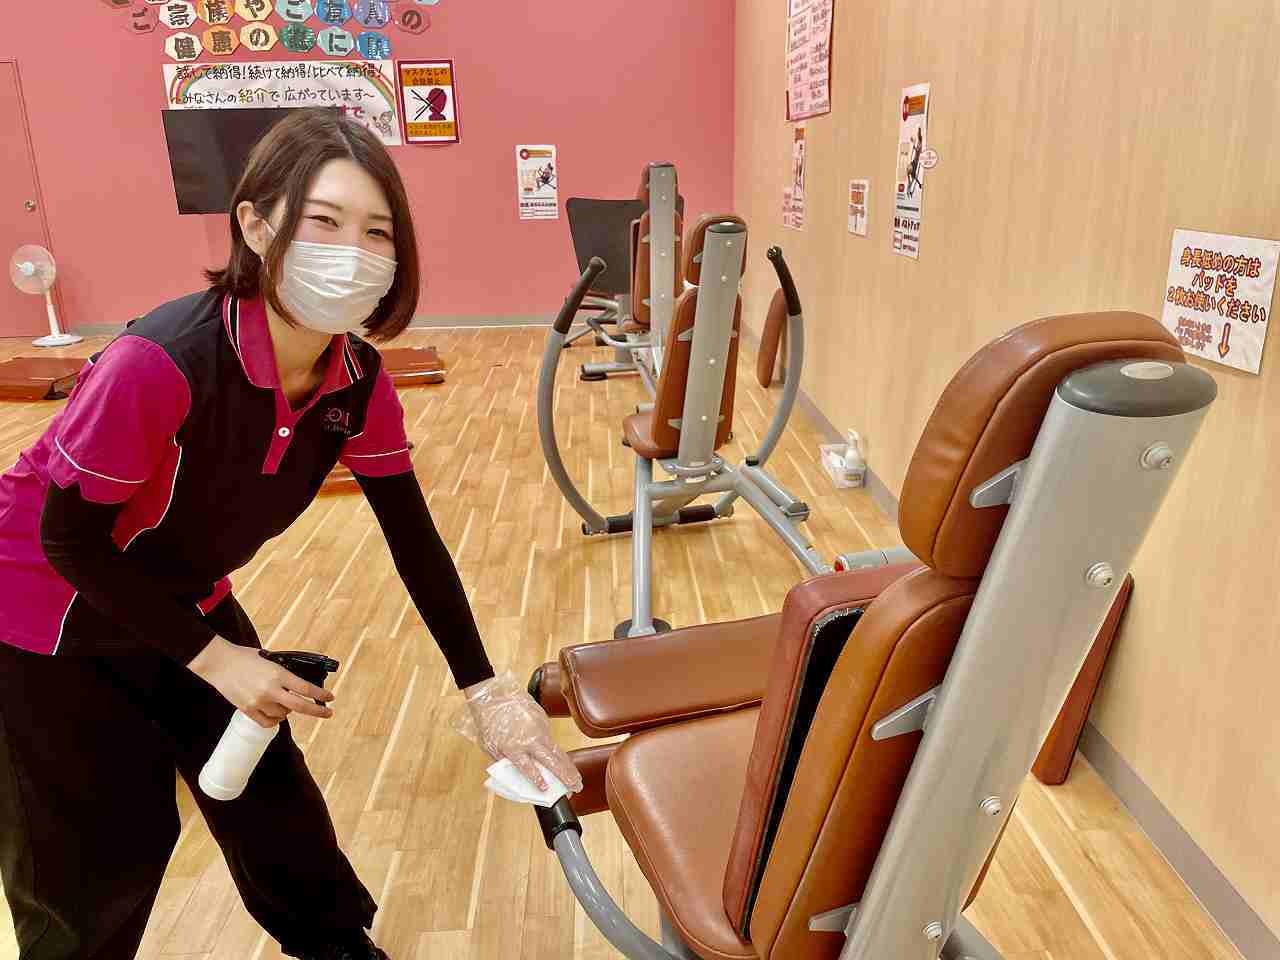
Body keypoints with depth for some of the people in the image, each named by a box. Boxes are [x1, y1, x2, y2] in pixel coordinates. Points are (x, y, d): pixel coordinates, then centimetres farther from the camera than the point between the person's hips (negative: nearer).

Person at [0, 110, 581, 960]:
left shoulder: (357, 381, -18)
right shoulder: (162, 362, -36)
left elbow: (413, 535, -9)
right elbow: (70, 541, -24)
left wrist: (484, 688, -10)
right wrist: (214, 660, -19)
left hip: (184, 600, 5)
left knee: (273, 800, 14)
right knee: (94, 864, 9)